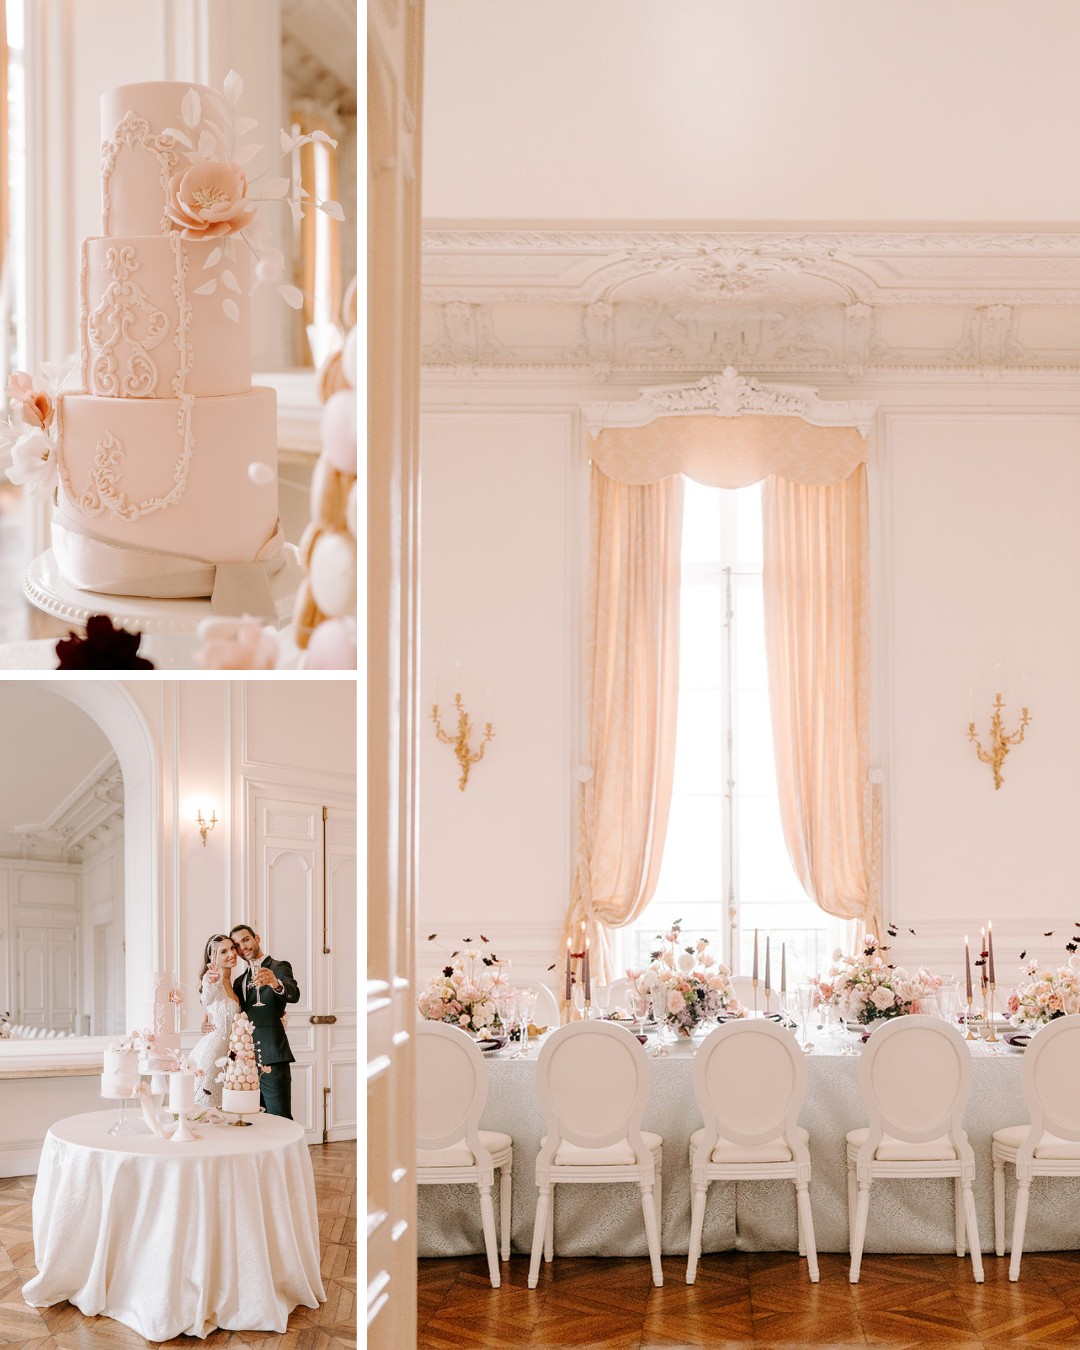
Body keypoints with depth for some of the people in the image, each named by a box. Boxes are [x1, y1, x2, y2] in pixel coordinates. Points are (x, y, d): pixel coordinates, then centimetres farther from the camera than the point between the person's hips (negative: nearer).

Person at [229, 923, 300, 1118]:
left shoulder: (278, 968, 0)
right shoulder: (240, 981, 23)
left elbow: (294, 995, -20)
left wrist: (276, 984, -41)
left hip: (272, 1059, -7)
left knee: (280, 1121, -11)